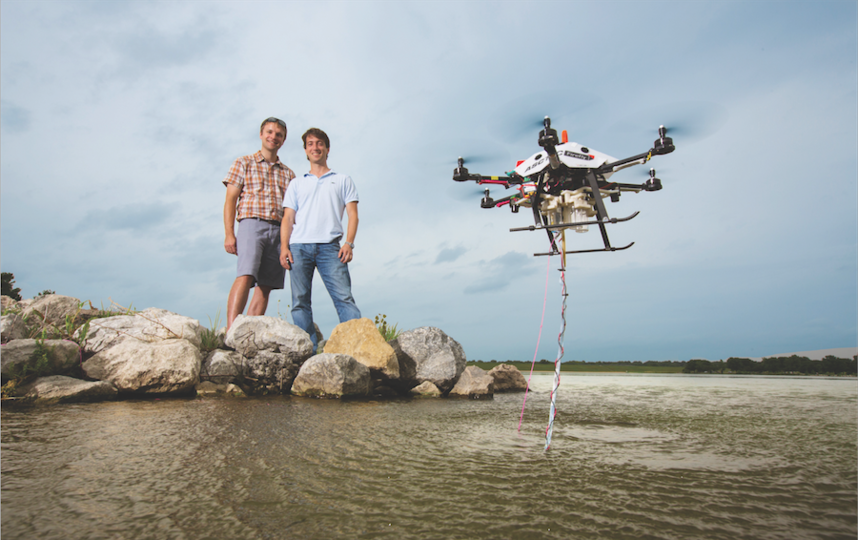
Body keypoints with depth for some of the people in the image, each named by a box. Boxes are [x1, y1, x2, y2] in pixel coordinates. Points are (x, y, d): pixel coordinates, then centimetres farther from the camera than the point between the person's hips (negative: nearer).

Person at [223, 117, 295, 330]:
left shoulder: (288, 174, 21)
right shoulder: (244, 163, 12)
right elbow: (230, 200, 4)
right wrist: (229, 234, -7)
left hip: (278, 231, 4)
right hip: (252, 225, -4)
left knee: (265, 286, -4)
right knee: (246, 276, -22)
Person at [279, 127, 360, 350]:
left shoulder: (343, 181, 20)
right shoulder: (297, 184, 25)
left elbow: (352, 214, 9)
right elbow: (288, 218, 17)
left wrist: (349, 243, -7)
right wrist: (284, 246, 1)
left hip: (329, 246, -2)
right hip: (299, 246, 2)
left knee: (344, 297, -14)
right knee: (300, 302, -4)